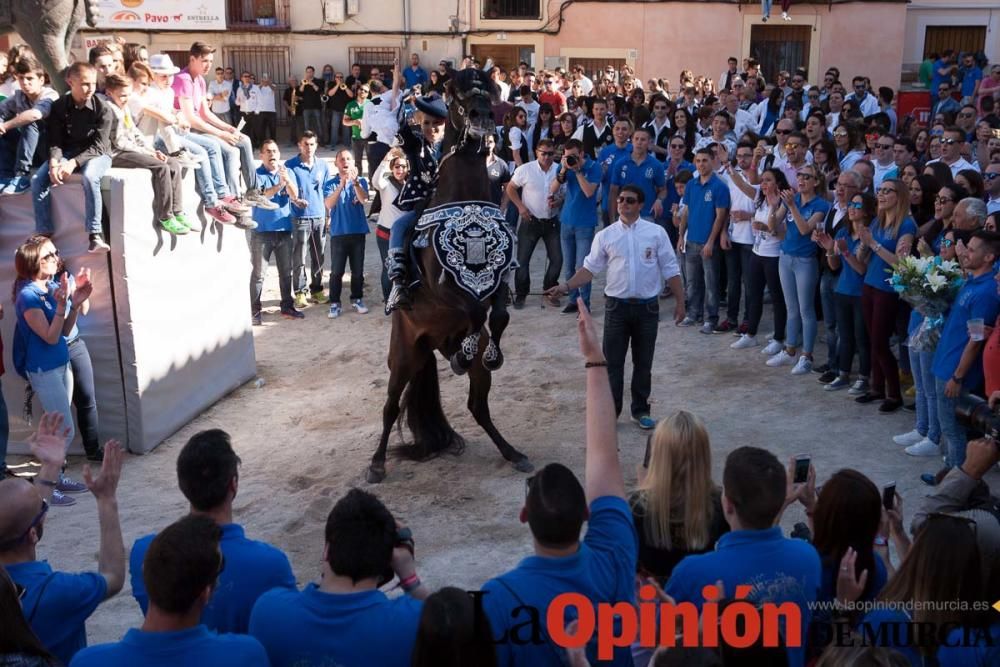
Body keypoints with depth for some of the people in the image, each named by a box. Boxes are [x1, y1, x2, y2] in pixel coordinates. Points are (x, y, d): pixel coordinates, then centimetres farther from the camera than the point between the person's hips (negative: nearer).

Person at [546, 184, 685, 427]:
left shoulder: (656, 232, -1)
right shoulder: (605, 235, 1)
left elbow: (670, 269, 2)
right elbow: (590, 268, 3)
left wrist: (679, 301, 0)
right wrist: (566, 286, -9)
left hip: (647, 306, 0)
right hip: (617, 305, 0)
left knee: (643, 362, 11)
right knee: (612, 362, 4)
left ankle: (640, 410, 25)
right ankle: (609, 411, 15)